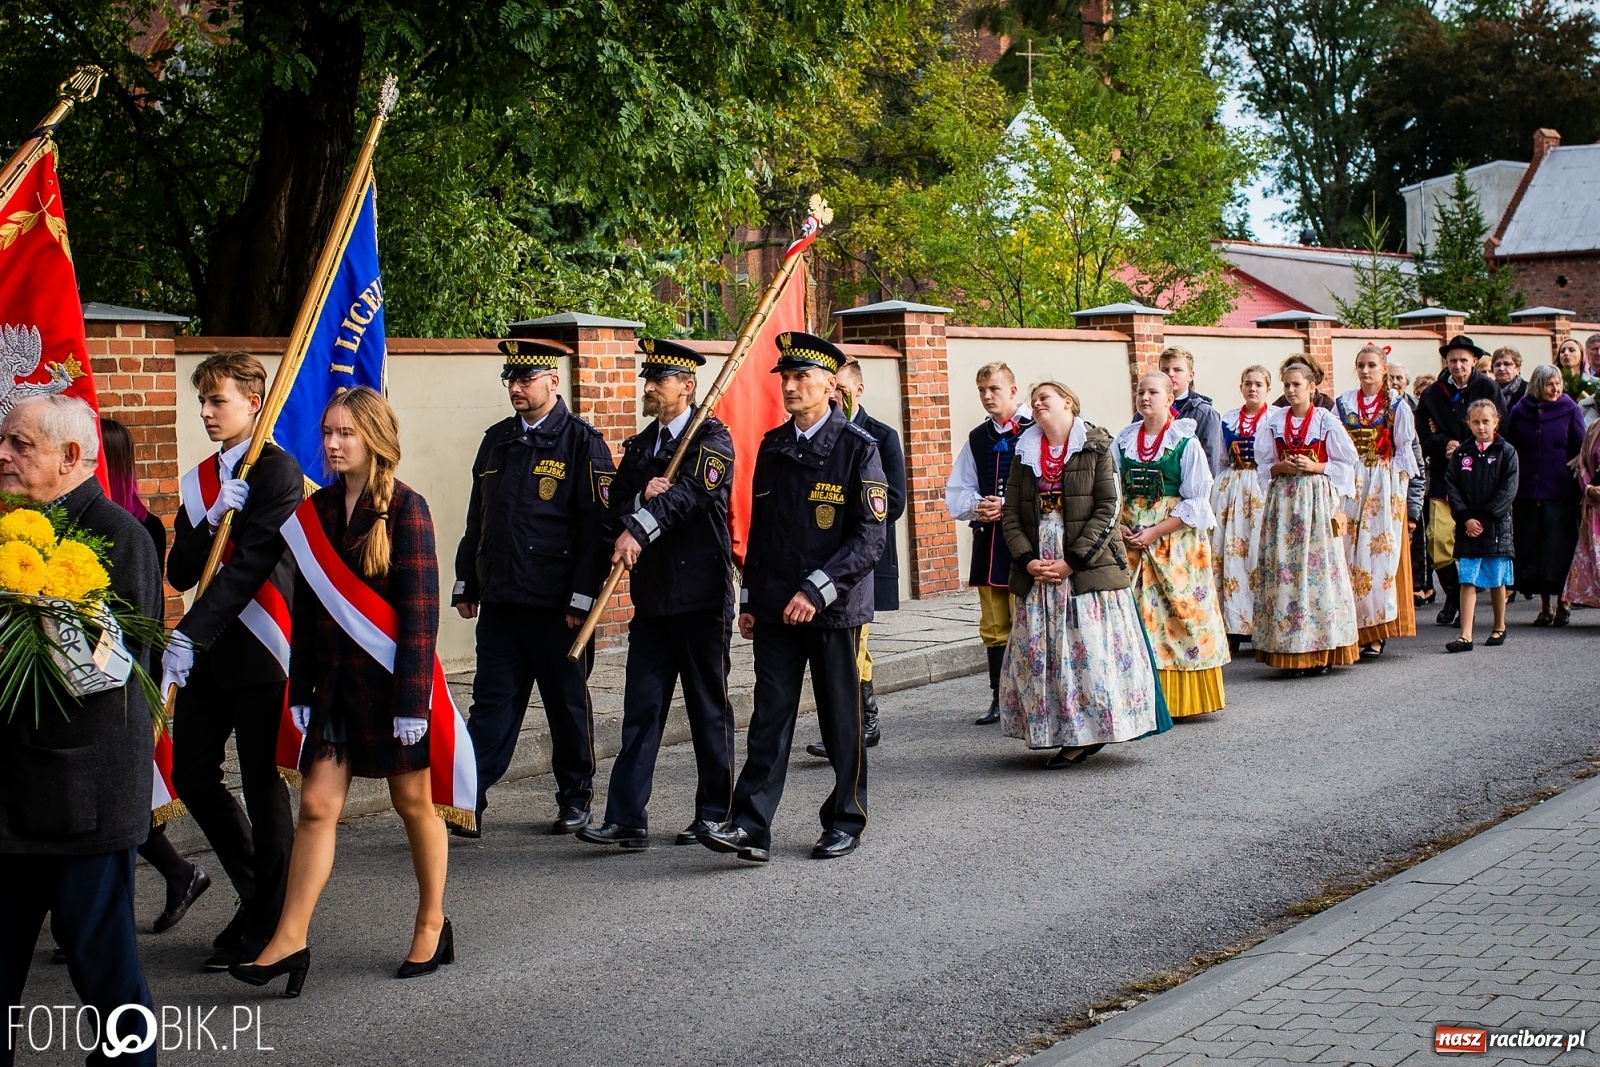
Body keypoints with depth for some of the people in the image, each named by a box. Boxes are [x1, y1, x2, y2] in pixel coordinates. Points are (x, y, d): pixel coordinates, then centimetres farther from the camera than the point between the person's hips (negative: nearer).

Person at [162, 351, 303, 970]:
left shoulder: (277, 471, -9)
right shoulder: (200, 480, 14)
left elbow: (250, 565, -17)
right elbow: (180, 573, 7)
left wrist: (189, 636, -22)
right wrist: (212, 521, -11)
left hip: (257, 654, -7)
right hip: (205, 655, 8)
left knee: (263, 788, 1)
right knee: (192, 776, 9)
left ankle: (267, 925, 15)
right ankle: (258, 894, 28)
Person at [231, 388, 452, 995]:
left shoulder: (405, 508, -10)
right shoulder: (316, 509, 6)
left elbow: (420, 611, -13)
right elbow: (305, 605, 9)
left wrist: (412, 700, -17)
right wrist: (301, 690, 6)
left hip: (393, 675, -5)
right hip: (335, 681, 5)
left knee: (413, 804, 9)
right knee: (316, 806, 0)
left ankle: (432, 927, 24)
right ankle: (289, 940, 1)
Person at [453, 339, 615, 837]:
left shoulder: (582, 442, -6)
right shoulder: (496, 440, 13)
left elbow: (596, 525, -10)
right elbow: (477, 517, 18)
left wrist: (582, 599, -14)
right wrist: (465, 584, 15)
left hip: (556, 605, -5)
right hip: (499, 600, 5)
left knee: (567, 702, 8)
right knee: (491, 700, 3)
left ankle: (575, 799, 21)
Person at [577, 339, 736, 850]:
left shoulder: (712, 439, -6)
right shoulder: (639, 447, 15)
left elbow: (688, 492, -23)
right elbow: (617, 508, 5)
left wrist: (639, 528, -36)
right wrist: (642, 497, -16)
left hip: (702, 597, -6)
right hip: (651, 596, 6)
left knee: (709, 709, 5)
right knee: (641, 710, 2)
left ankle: (714, 813, 17)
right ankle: (626, 819, 1)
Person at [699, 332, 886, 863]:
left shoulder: (857, 447, -6)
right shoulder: (772, 446, 10)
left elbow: (870, 539, -12)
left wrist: (816, 590, -20)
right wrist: (749, 600, 12)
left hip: (834, 610, -4)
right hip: (774, 610, 4)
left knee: (842, 718, 7)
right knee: (770, 715, -1)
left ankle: (845, 821, 20)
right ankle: (751, 825, -3)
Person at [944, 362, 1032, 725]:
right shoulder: (976, 439, 14)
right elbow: (956, 493, 14)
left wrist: (1009, 505, -18)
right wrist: (976, 506, -5)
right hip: (987, 539, 6)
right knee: (993, 626, 11)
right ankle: (999, 699, 20)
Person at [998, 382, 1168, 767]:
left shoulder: (1097, 447, 1)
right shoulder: (1025, 453, 14)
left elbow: (1108, 508, -7)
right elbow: (1011, 515, 9)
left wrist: (1072, 561, -13)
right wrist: (1028, 560, -7)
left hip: (1089, 569, -4)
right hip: (1037, 574, 4)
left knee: (1093, 652, -7)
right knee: (1040, 656, 1)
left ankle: (1096, 730, 2)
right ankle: (1068, 737, 8)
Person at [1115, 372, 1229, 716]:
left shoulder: (1186, 442, -4)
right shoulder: (1123, 441, 8)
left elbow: (1196, 501, -7)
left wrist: (1156, 531, -14)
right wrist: (1119, 525, -6)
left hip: (1176, 539, -4)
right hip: (1132, 540, 4)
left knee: (1181, 611, -3)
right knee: (1138, 613, 2)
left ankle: (1183, 698, 4)